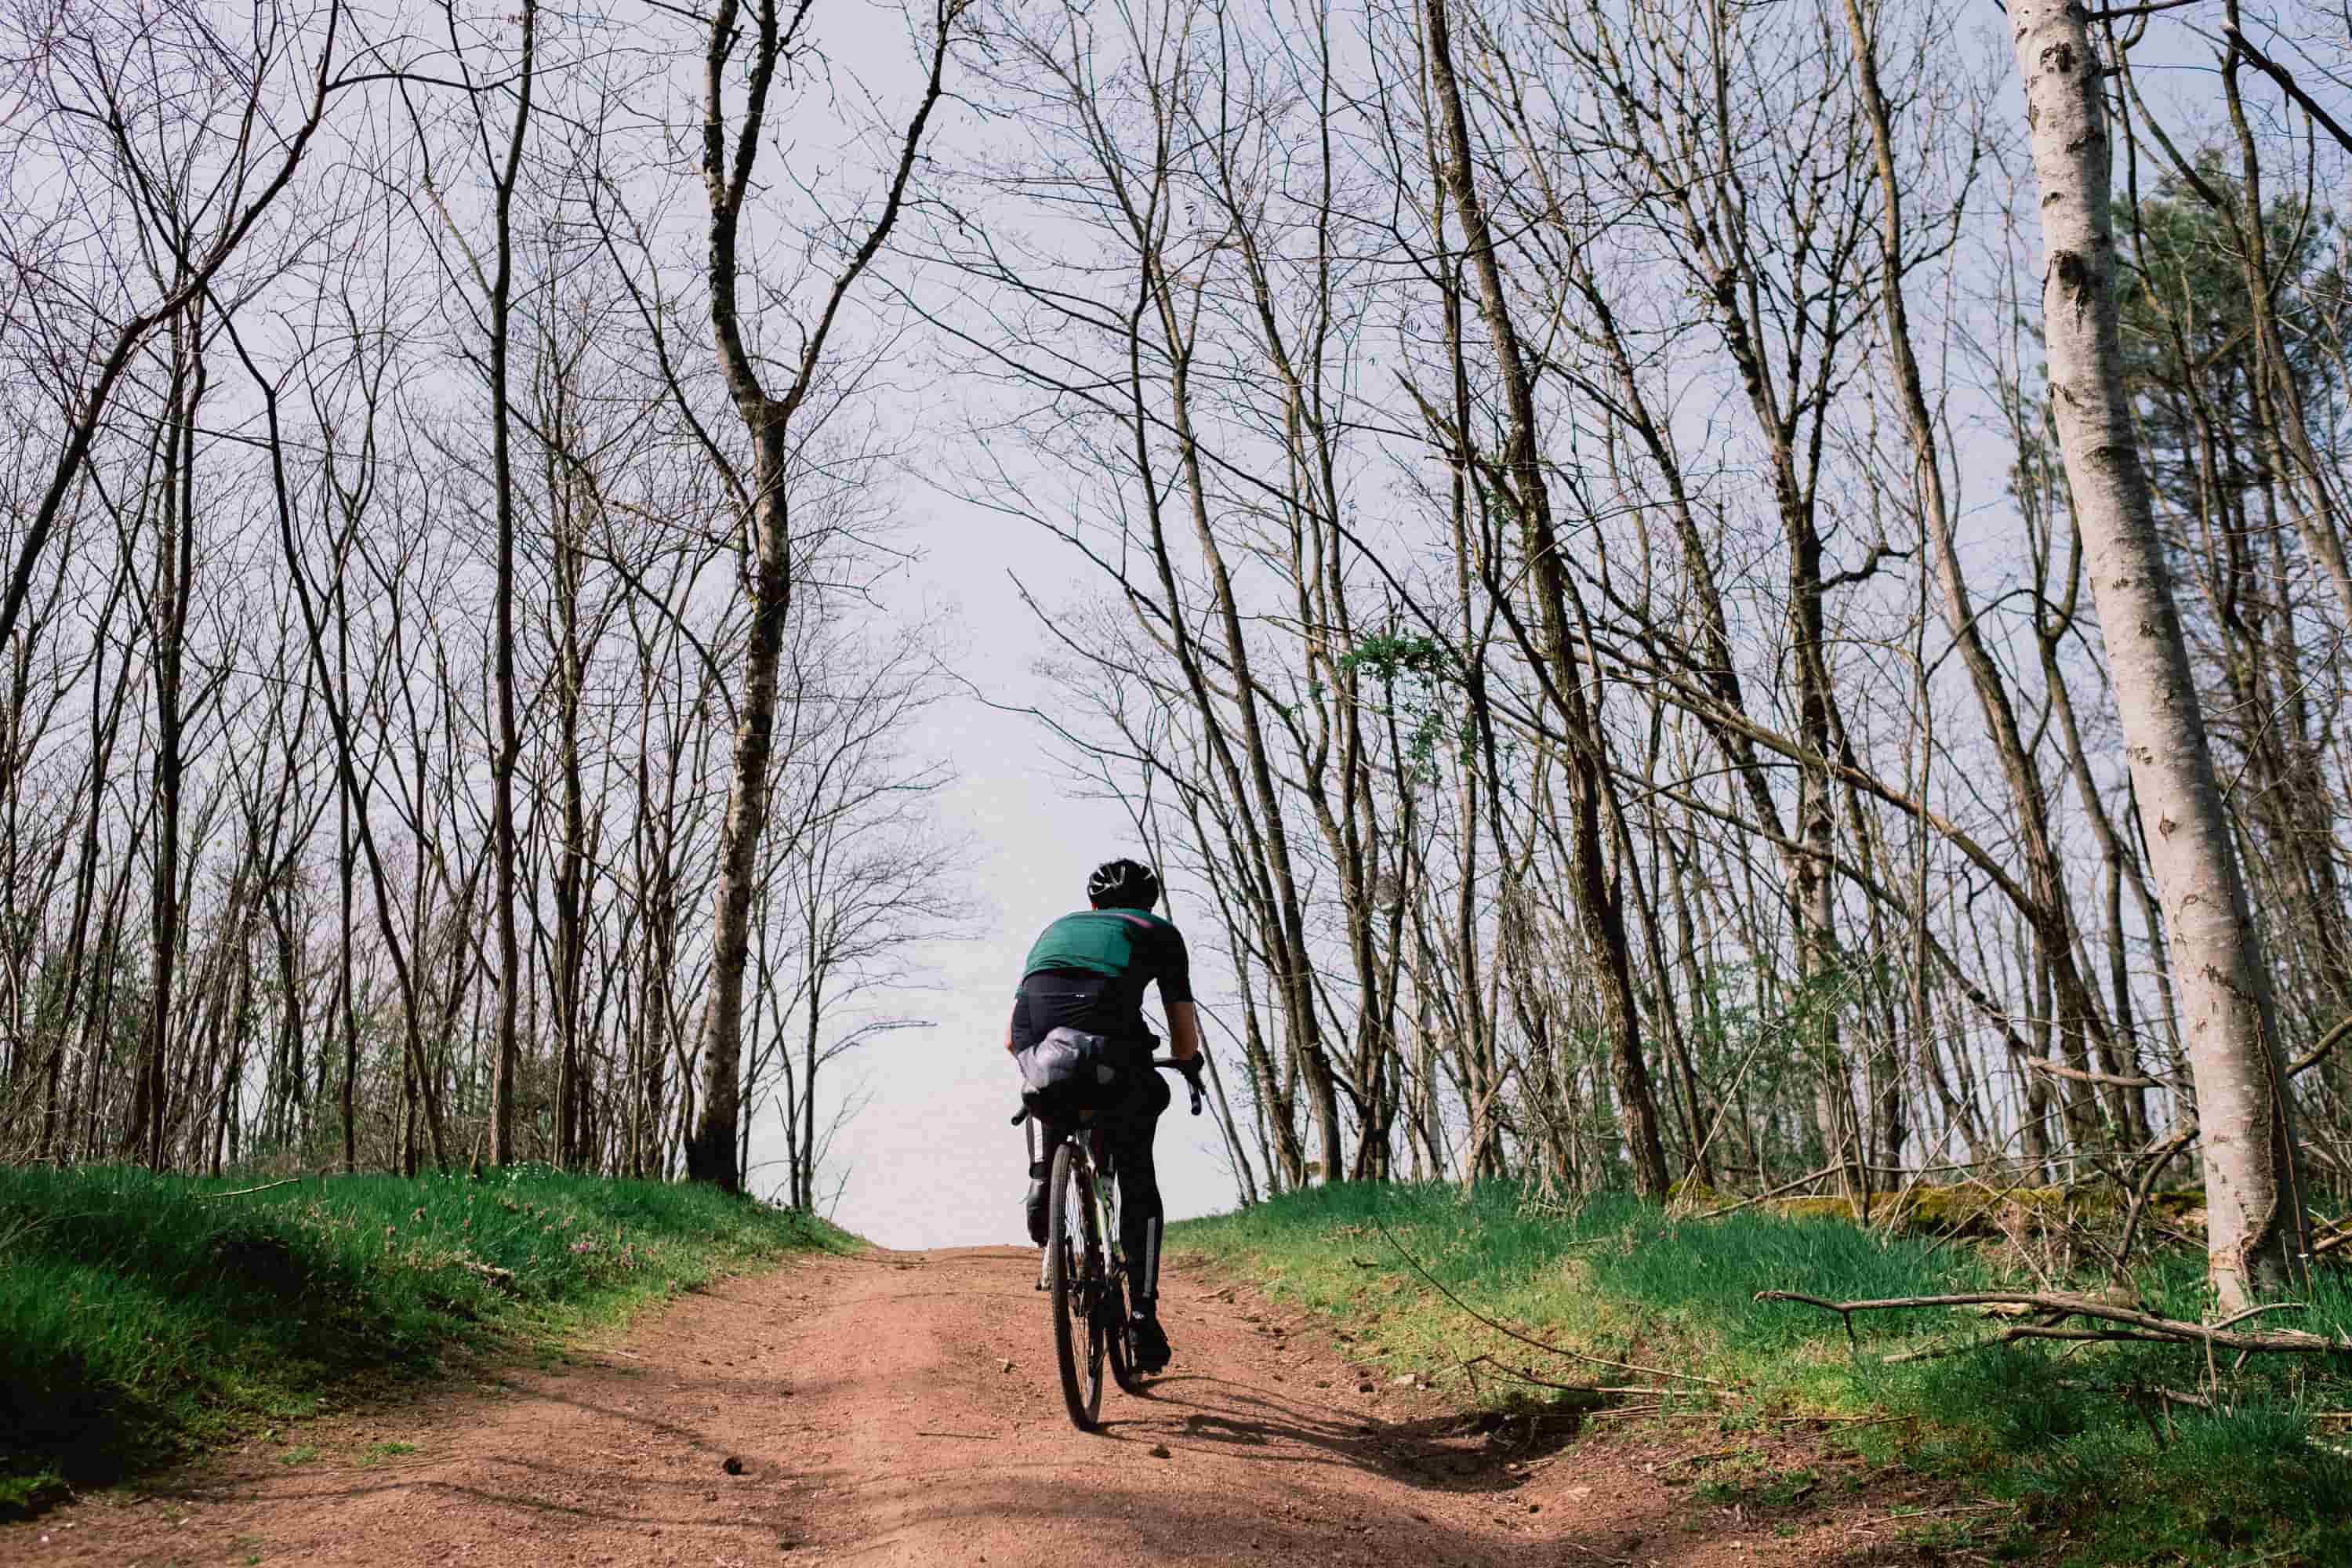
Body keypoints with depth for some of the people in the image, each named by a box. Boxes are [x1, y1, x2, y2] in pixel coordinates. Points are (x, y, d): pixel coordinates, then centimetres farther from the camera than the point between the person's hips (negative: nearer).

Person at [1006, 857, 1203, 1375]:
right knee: (1137, 1180, 12)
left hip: (1036, 1028, 3)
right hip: (1110, 1032, -3)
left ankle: (1043, 1174, 19)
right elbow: (1185, 1041, 27)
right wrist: (1187, 1064, 50)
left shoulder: (1059, 926, 39)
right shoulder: (1160, 931, 31)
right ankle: (1143, 1316, 4)